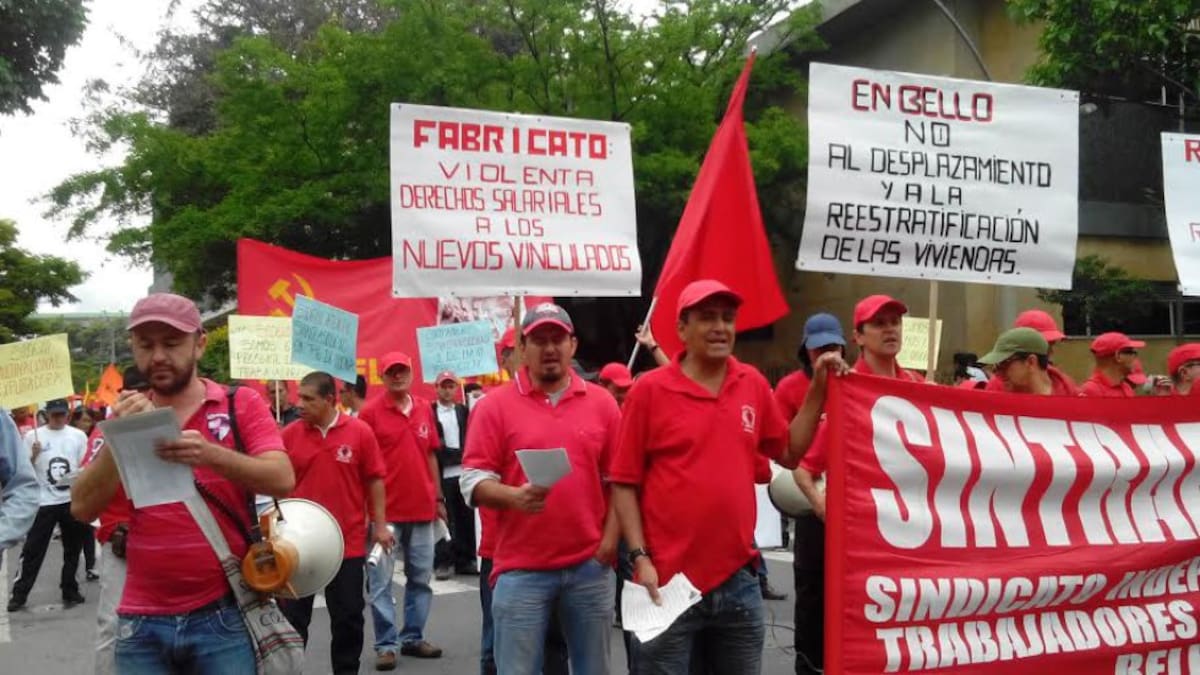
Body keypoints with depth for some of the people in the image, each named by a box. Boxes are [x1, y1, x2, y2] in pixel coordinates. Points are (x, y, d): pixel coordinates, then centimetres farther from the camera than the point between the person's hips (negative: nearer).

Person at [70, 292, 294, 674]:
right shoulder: (125, 416, 9)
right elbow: (82, 509, 0)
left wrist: (211, 454, -28)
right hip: (142, 621, 3)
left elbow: (282, 481, -13)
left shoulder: (241, 405, 0)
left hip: (223, 615, -2)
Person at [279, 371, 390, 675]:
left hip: (348, 541, -1)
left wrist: (380, 525, 0)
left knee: (348, 616, 10)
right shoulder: (289, 434, -2)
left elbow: (374, 481, 1)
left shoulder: (360, 432, -5)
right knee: (292, 615, 9)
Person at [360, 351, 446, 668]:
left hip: (422, 509, 5)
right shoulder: (370, 412, -6)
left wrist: (438, 497, 13)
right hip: (384, 511, -5)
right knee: (380, 582, 1)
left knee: (421, 578, 12)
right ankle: (386, 645, 10)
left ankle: (413, 637, 24)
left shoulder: (425, 409, 8)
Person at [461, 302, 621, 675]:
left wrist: (610, 536, -1)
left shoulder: (602, 402, 7)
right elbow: (473, 479, -4)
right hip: (520, 568, -2)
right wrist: (514, 496, -22)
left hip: (590, 565, 2)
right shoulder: (495, 405, 0)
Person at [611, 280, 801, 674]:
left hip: (739, 580, 4)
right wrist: (640, 558, -12)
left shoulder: (753, 384, 6)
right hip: (669, 581, -4)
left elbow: (789, 454, 16)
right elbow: (624, 483, -5)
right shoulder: (650, 389, -6)